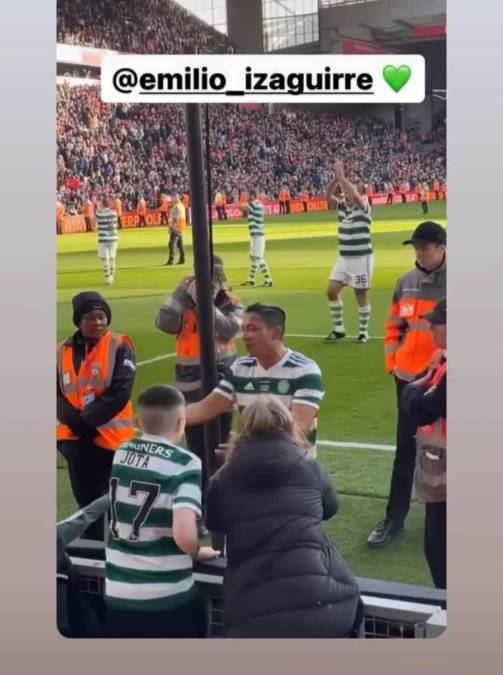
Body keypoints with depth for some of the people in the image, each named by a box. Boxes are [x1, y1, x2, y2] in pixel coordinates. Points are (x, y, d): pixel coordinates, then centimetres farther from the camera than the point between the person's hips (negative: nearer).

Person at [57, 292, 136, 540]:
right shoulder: (63, 351, 6)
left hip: (112, 436, -4)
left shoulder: (119, 345, -6)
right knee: (87, 501, 13)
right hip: (76, 438, 4)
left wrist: (86, 419, -14)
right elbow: (56, 394, 4)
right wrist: (76, 422, -13)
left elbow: (119, 392, -14)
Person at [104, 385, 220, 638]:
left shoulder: (121, 454, 5)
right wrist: (199, 552, -5)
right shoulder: (185, 463, -13)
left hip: (117, 595, 5)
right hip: (167, 599, -5)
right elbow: (184, 535, -25)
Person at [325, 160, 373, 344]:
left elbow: (356, 195, -30)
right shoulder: (342, 207, 7)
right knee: (332, 291, 1)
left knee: (361, 295, 3)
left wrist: (342, 177, -25)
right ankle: (338, 329, 13)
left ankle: (363, 332, 17)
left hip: (361, 258, -6)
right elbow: (328, 196, -4)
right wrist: (335, 179, -16)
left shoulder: (364, 208, -11)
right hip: (343, 258, 6)